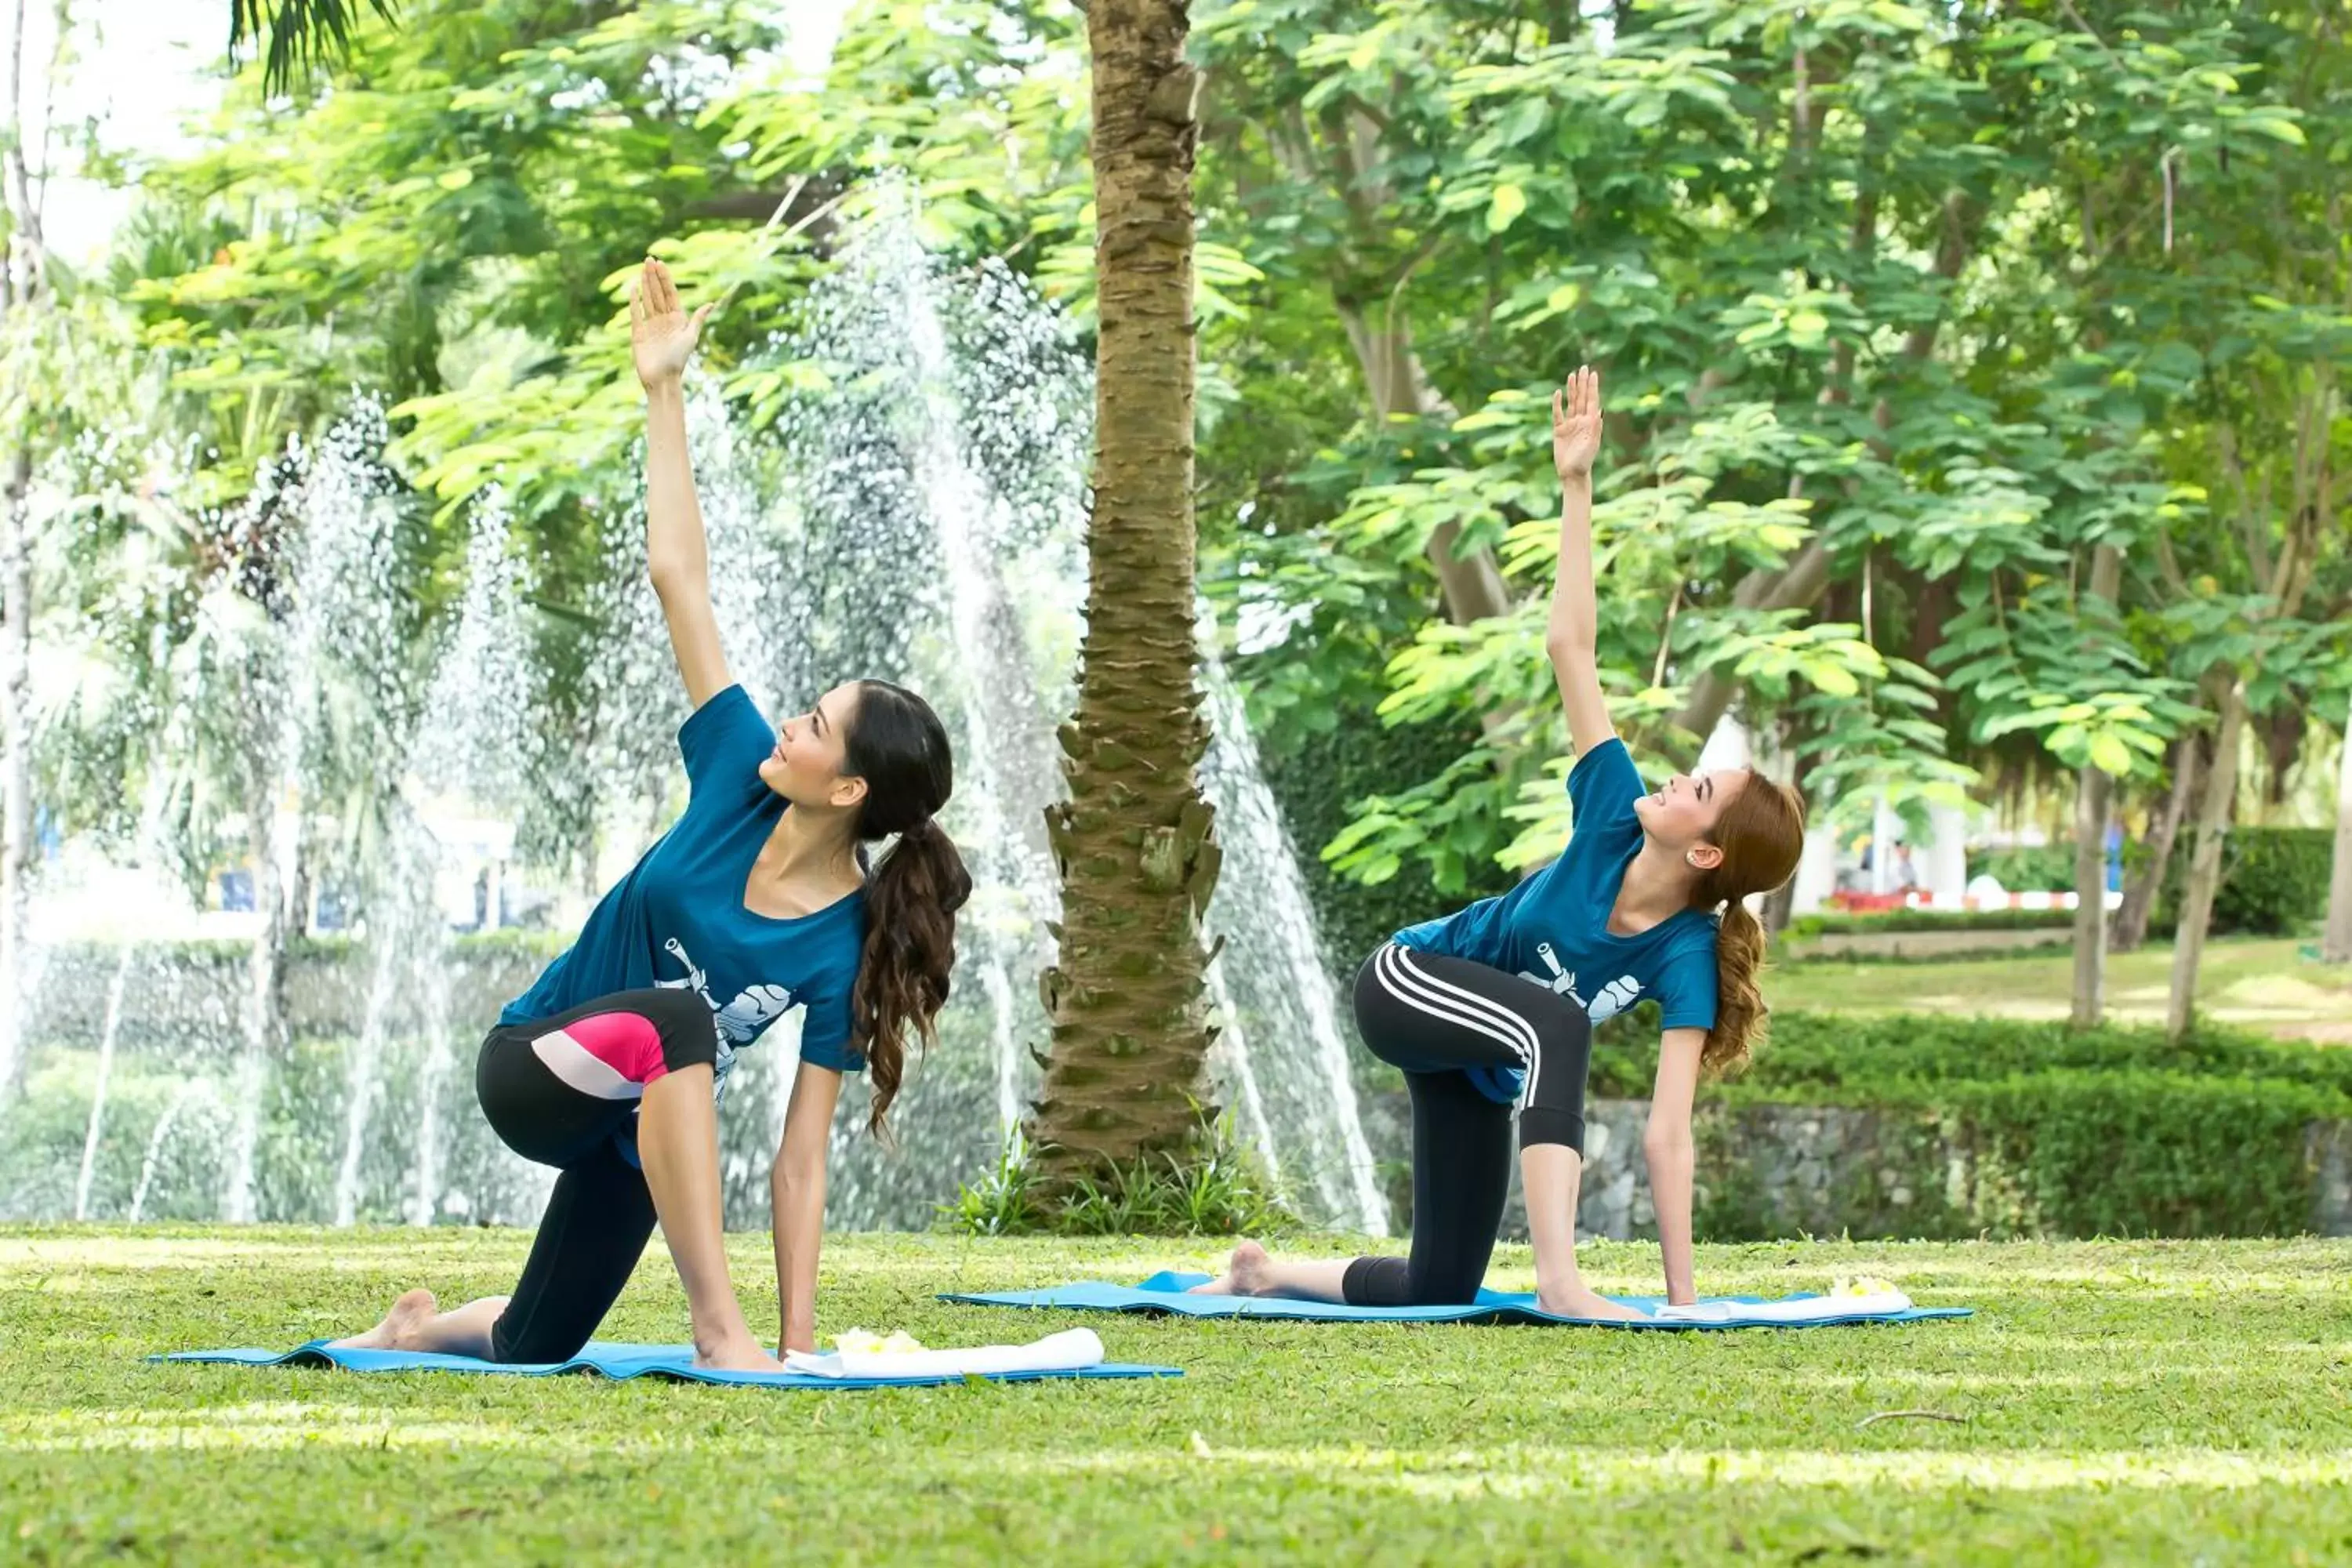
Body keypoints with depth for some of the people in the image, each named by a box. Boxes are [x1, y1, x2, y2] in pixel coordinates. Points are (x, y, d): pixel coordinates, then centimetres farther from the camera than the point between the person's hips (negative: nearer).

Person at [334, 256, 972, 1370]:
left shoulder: (840, 950, -20)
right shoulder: (740, 779, -16)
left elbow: (802, 1156, -18)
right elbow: (678, 577, -15)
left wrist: (801, 1343, -23)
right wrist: (662, 391, -15)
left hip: (632, 1132, 1)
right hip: (533, 1068, -1)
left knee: (530, 1352, 15)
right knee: (673, 1019, -37)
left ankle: (422, 1330, 53)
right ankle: (713, 1319, -36)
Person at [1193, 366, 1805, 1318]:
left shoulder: (1684, 960, -24)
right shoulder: (1614, 817, -22)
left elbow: (1667, 1134, -27)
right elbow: (1571, 650, -22)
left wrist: (1681, 1297, -32)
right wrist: (1576, 486, -26)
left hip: (1474, 1064, 3)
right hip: (1407, 981, -3)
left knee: (1439, 1289, 5)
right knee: (1555, 1022, -36)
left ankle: (1266, 1273, 33)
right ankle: (1558, 1276, -43)